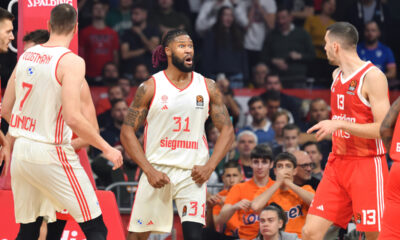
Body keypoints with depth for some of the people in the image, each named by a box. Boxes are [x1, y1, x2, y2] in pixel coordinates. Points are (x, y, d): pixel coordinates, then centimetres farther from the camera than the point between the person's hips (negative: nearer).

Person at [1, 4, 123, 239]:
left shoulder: (26, 55, 7)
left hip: (21, 150, 7)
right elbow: (73, 118, -23)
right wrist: (107, 149, -13)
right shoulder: (71, 61, -14)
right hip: (52, 153, -7)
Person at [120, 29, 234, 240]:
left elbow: (227, 131, 7)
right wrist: (149, 170, -12)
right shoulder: (150, 87, -2)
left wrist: (209, 167, -7)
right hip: (157, 170, -1)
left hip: (193, 173, 1)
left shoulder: (207, 87, 5)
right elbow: (127, 132, -3)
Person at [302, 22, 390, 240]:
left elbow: (384, 129, -20)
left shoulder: (372, 77, -13)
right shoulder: (337, 75, 13)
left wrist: (339, 124, -24)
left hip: (367, 165, -8)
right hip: (338, 164, 8)